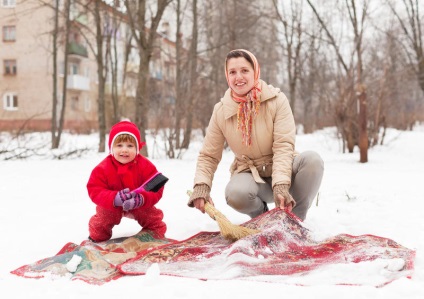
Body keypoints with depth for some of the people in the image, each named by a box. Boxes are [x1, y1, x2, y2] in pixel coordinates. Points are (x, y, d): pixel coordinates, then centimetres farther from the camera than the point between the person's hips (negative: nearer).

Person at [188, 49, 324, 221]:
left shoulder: (276, 99, -12)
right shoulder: (221, 111, -6)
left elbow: (284, 146, -20)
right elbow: (208, 156, -2)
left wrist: (281, 186, -34)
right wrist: (201, 186, -21)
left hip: (281, 170, 0)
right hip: (249, 174, 1)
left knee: (312, 159, -31)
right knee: (236, 193, -35)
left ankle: (295, 217, -9)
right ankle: (261, 214, 3)